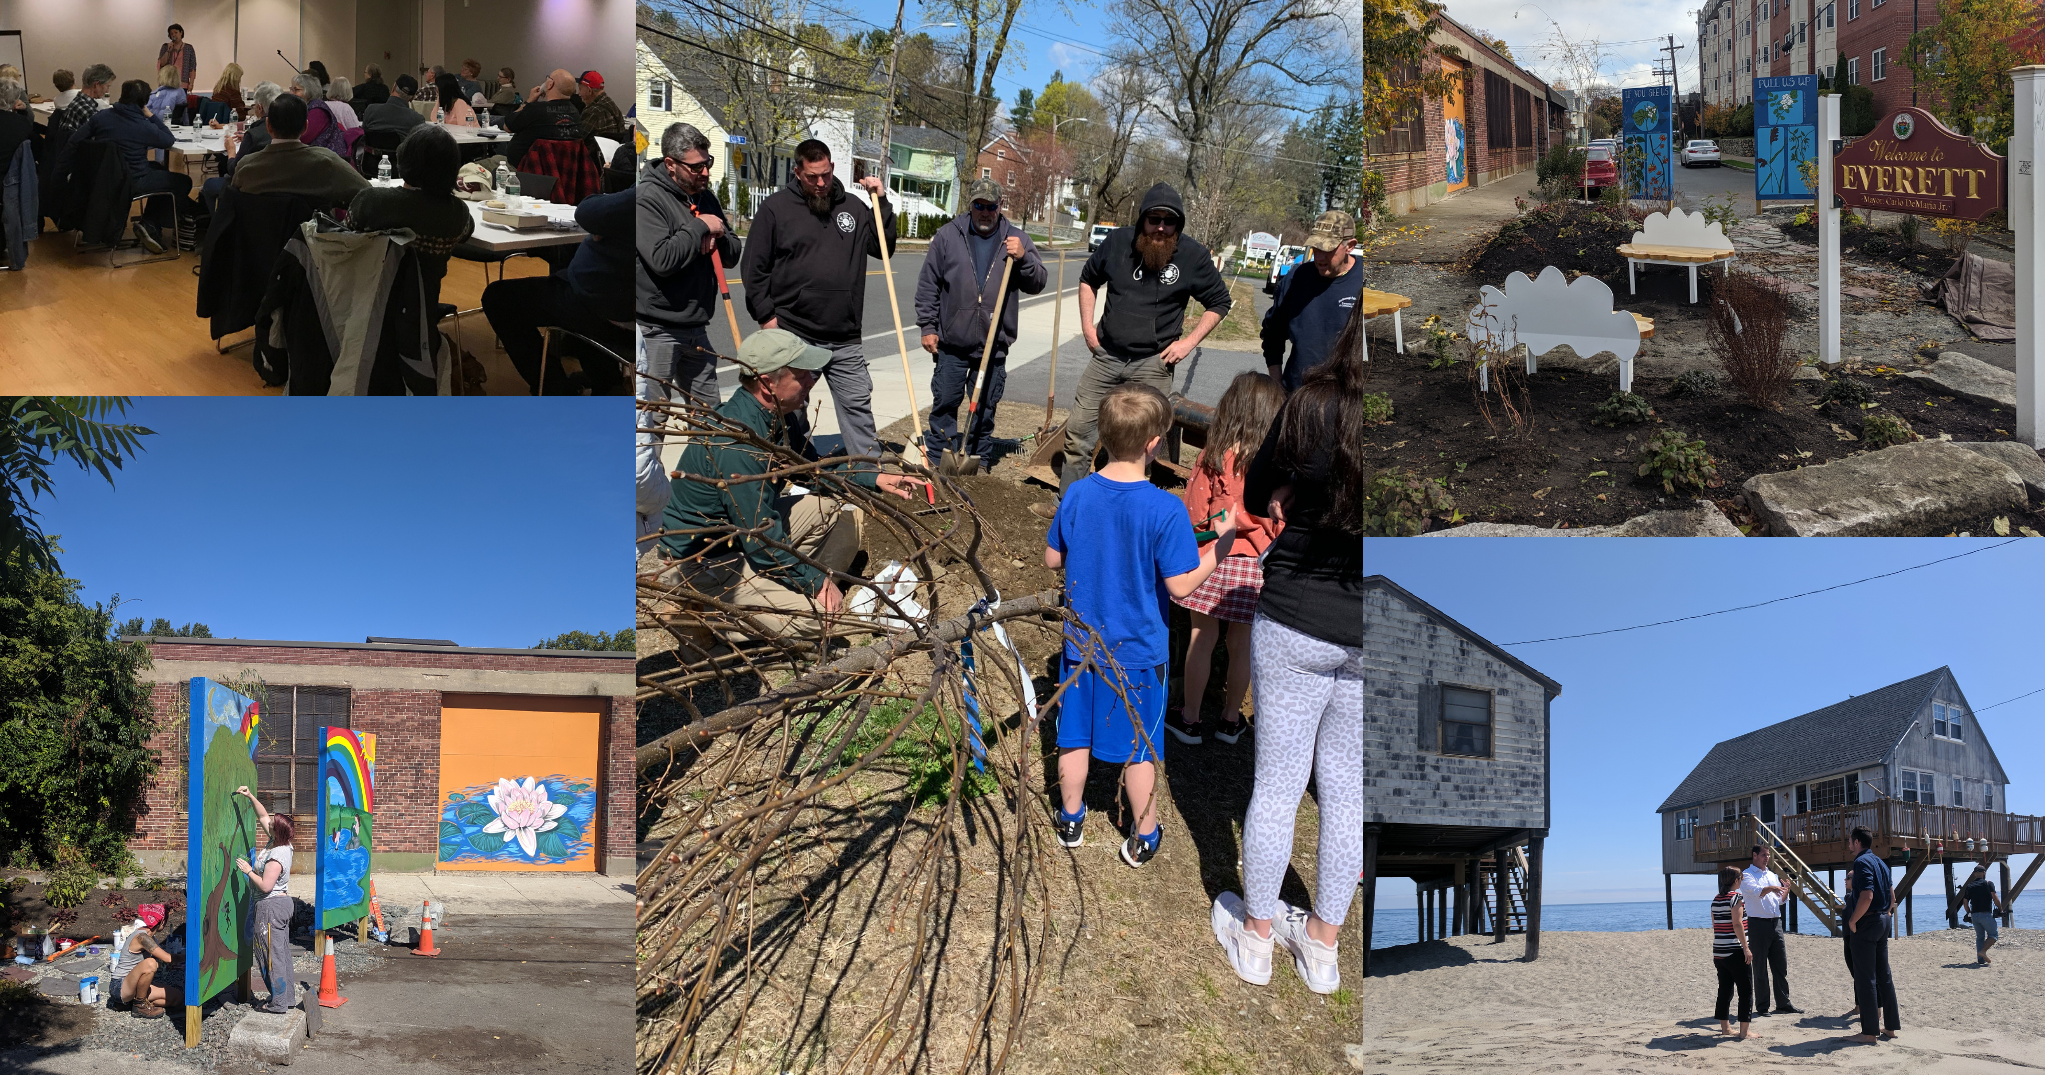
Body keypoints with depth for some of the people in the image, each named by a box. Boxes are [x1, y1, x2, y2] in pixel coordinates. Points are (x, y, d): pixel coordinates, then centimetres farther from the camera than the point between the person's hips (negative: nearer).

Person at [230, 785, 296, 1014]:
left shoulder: (276, 857, -23)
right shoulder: (282, 845, 3)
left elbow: (266, 885, -24)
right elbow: (263, 816, 14)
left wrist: (248, 871, -13)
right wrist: (251, 796, 9)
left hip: (271, 906, -10)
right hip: (282, 901, 10)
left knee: (272, 954, -3)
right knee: (281, 952, 15)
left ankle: (278, 1003, 1)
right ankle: (288, 996, 22)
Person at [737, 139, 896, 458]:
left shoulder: (852, 207, 10)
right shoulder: (775, 207, -1)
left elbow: (883, 248, 11)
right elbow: (754, 267, 0)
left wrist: (881, 202, 1)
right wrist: (766, 315, -6)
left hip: (845, 338, 3)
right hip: (793, 335, -3)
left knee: (858, 405, 4)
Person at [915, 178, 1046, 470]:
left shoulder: (1016, 239, 4)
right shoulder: (947, 236, 0)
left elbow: (1037, 283, 2)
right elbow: (928, 285, 3)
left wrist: (1023, 258, -16)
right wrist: (927, 326, -1)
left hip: (994, 344, 1)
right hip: (951, 341, -1)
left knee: (985, 407, 9)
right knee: (945, 401, 6)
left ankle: (980, 461, 19)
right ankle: (937, 457, 17)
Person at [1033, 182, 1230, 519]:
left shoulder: (1193, 256, -8)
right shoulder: (1117, 242, -1)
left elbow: (1219, 302, 4)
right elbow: (1089, 279, 17)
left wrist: (1188, 342, -5)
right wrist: (1087, 325, 7)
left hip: (1153, 362, -3)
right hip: (1107, 354, 3)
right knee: (1078, 427, 5)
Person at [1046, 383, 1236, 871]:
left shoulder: (1077, 496, -9)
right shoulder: (1165, 510, -23)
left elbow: (1052, 559, 3)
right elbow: (1181, 585, -19)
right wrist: (1219, 544, -6)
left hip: (1082, 643, 4)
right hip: (1139, 651, -3)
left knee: (1076, 735, 19)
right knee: (1141, 747, 12)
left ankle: (1070, 820, 34)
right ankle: (1143, 839, 25)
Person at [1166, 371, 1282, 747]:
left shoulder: (1211, 457, -9)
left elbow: (1193, 512, -4)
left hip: (1211, 558, 0)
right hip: (1254, 564, 0)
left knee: (1202, 638, 9)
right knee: (1241, 643, 12)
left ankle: (1189, 718, 18)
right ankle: (1231, 719, 25)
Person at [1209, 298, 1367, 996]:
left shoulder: (1315, 404, -17)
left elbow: (1256, 494, -1)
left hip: (1296, 624, -1)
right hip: (1368, 641, 2)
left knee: (1277, 781, 14)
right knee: (1347, 788, 18)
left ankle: (1255, 933, 31)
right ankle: (1322, 942, 34)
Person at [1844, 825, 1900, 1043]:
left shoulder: (1862, 862, -15)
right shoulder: (1880, 863, 14)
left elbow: (1867, 896, -25)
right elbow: (1892, 897, 18)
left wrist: (1852, 921, -16)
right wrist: (1884, 915, 20)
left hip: (1866, 924, -9)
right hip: (1883, 921, 9)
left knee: (1865, 978, -5)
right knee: (1883, 975, 14)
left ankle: (1869, 1031, -4)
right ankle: (1890, 1026, 18)